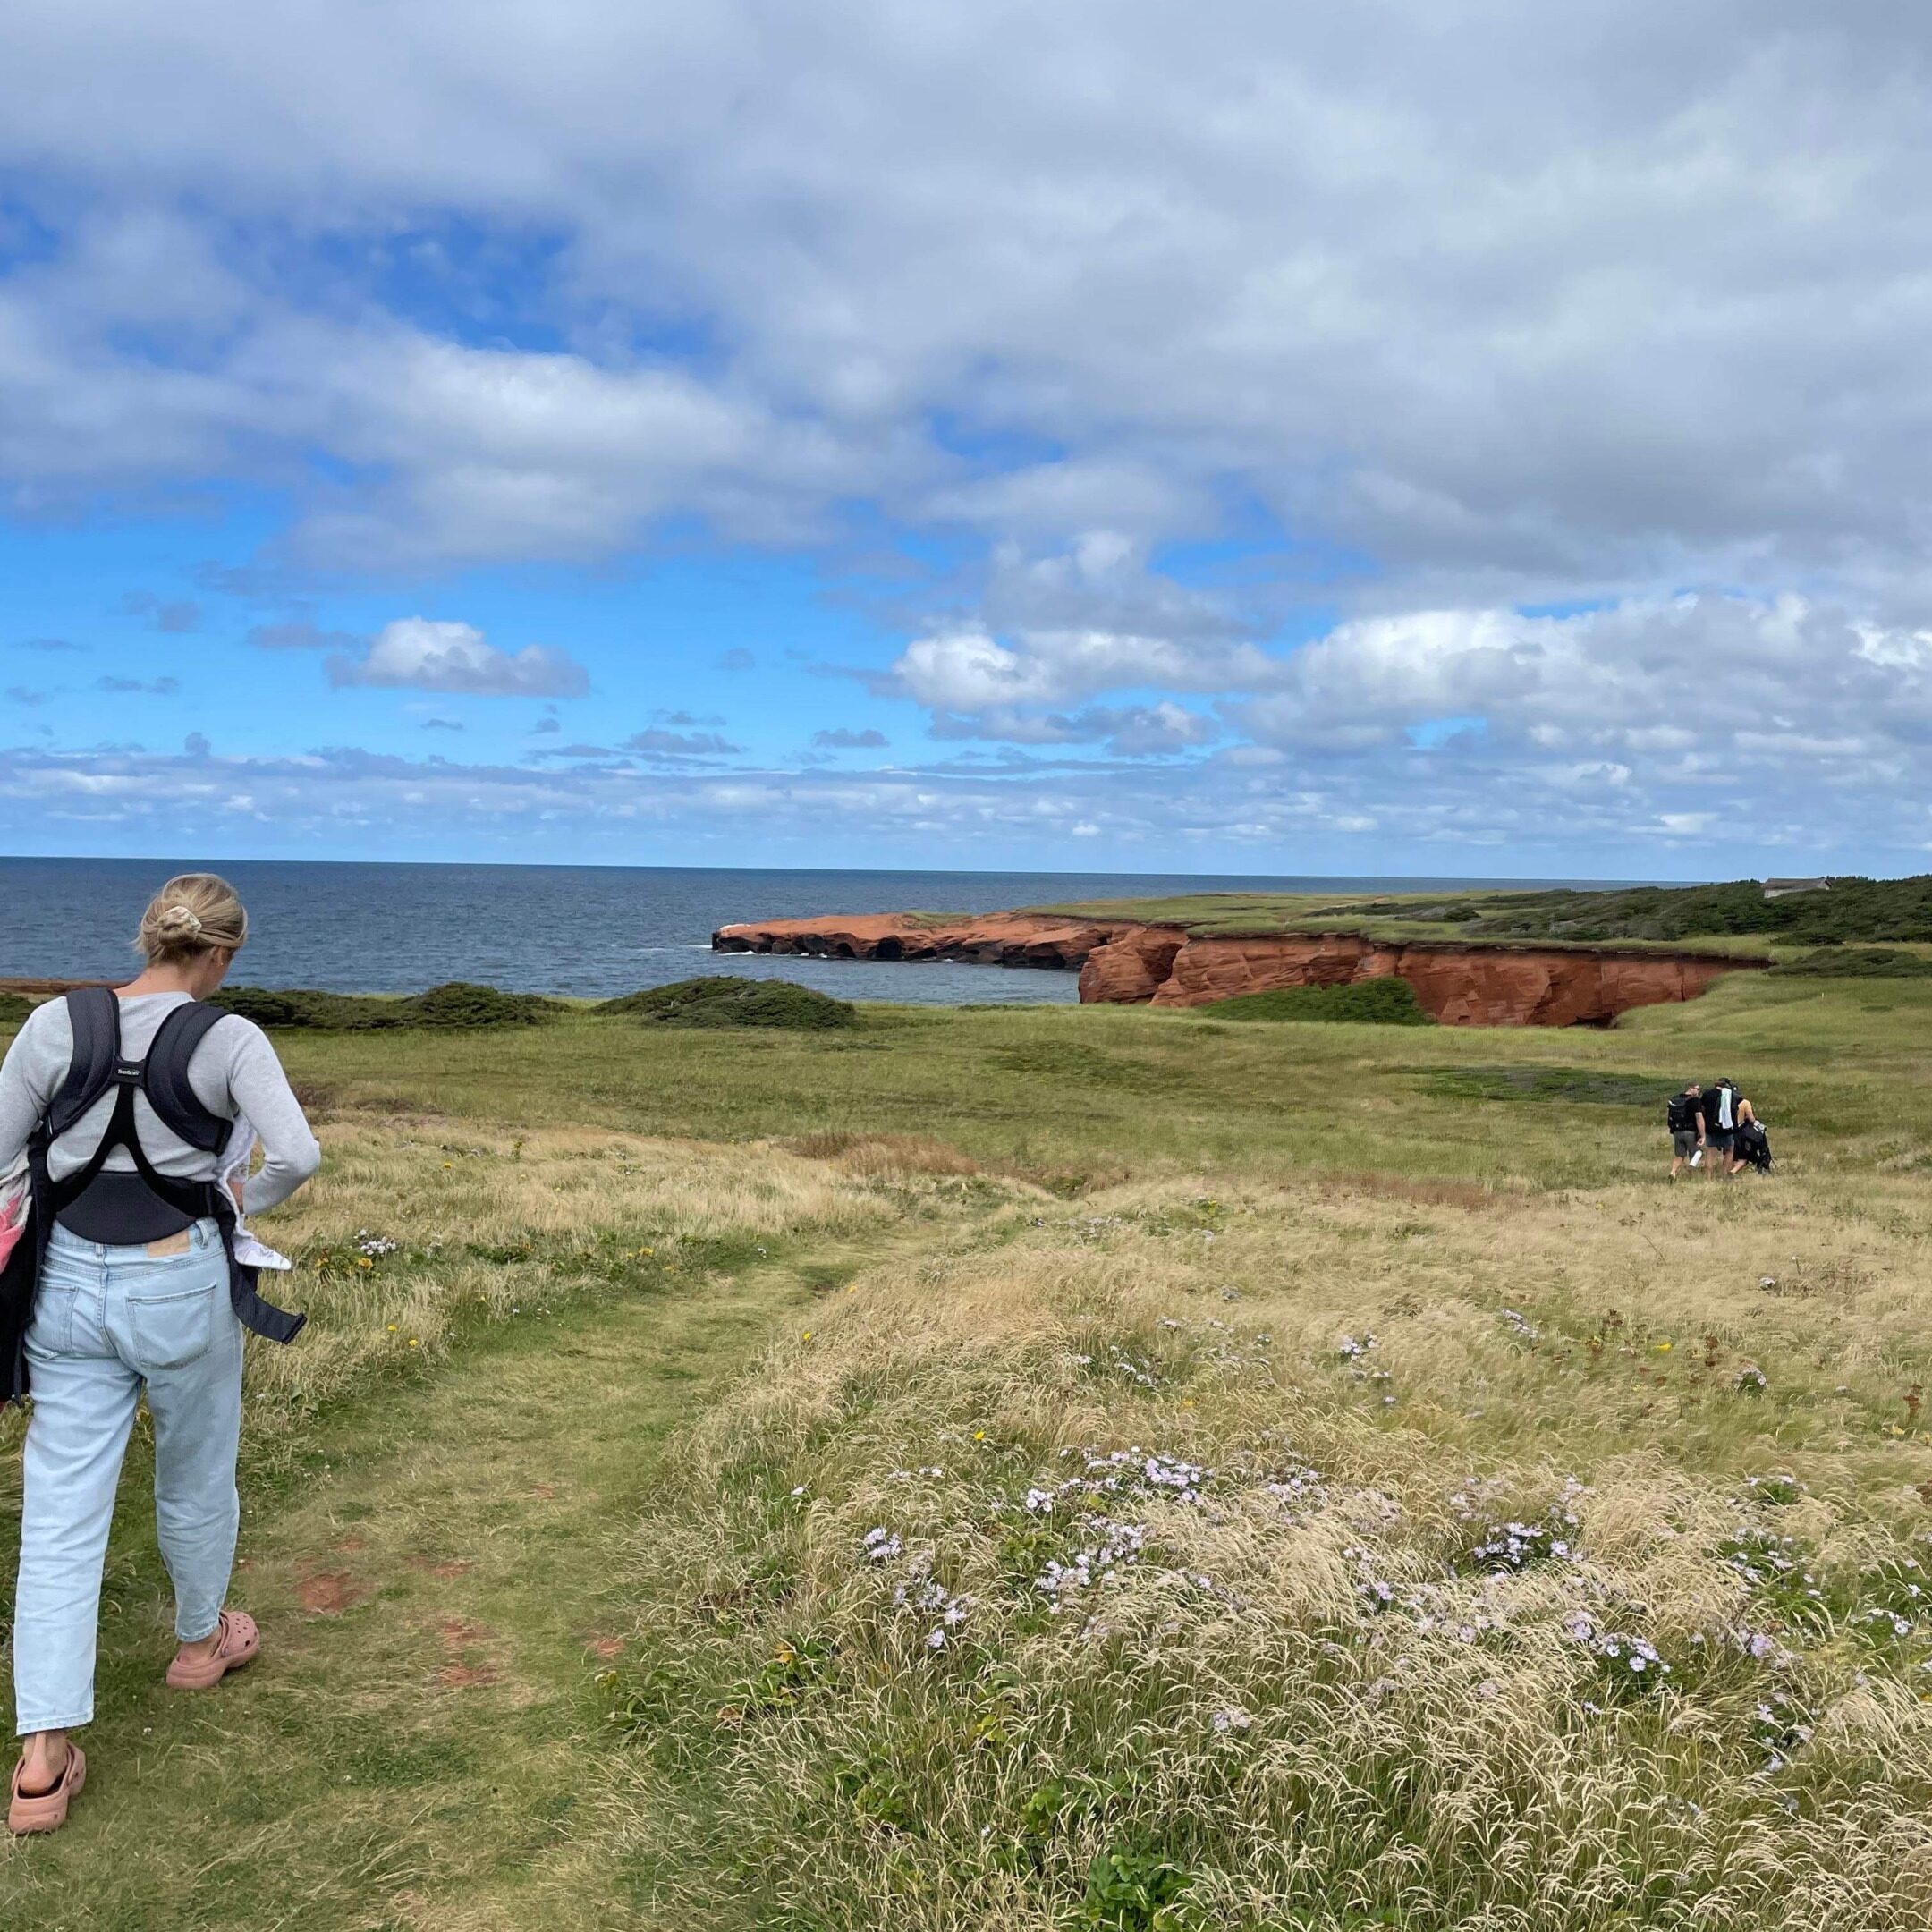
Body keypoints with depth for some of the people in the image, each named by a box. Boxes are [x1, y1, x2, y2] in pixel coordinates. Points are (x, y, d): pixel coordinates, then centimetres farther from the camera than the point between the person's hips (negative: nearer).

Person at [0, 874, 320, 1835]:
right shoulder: (228, 1040, -10)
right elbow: (297, 1154, -19)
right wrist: (243, 1198, 2)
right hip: (181, 1287, -2)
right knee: (195, 1480, 21)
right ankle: (201, 1640, 45)